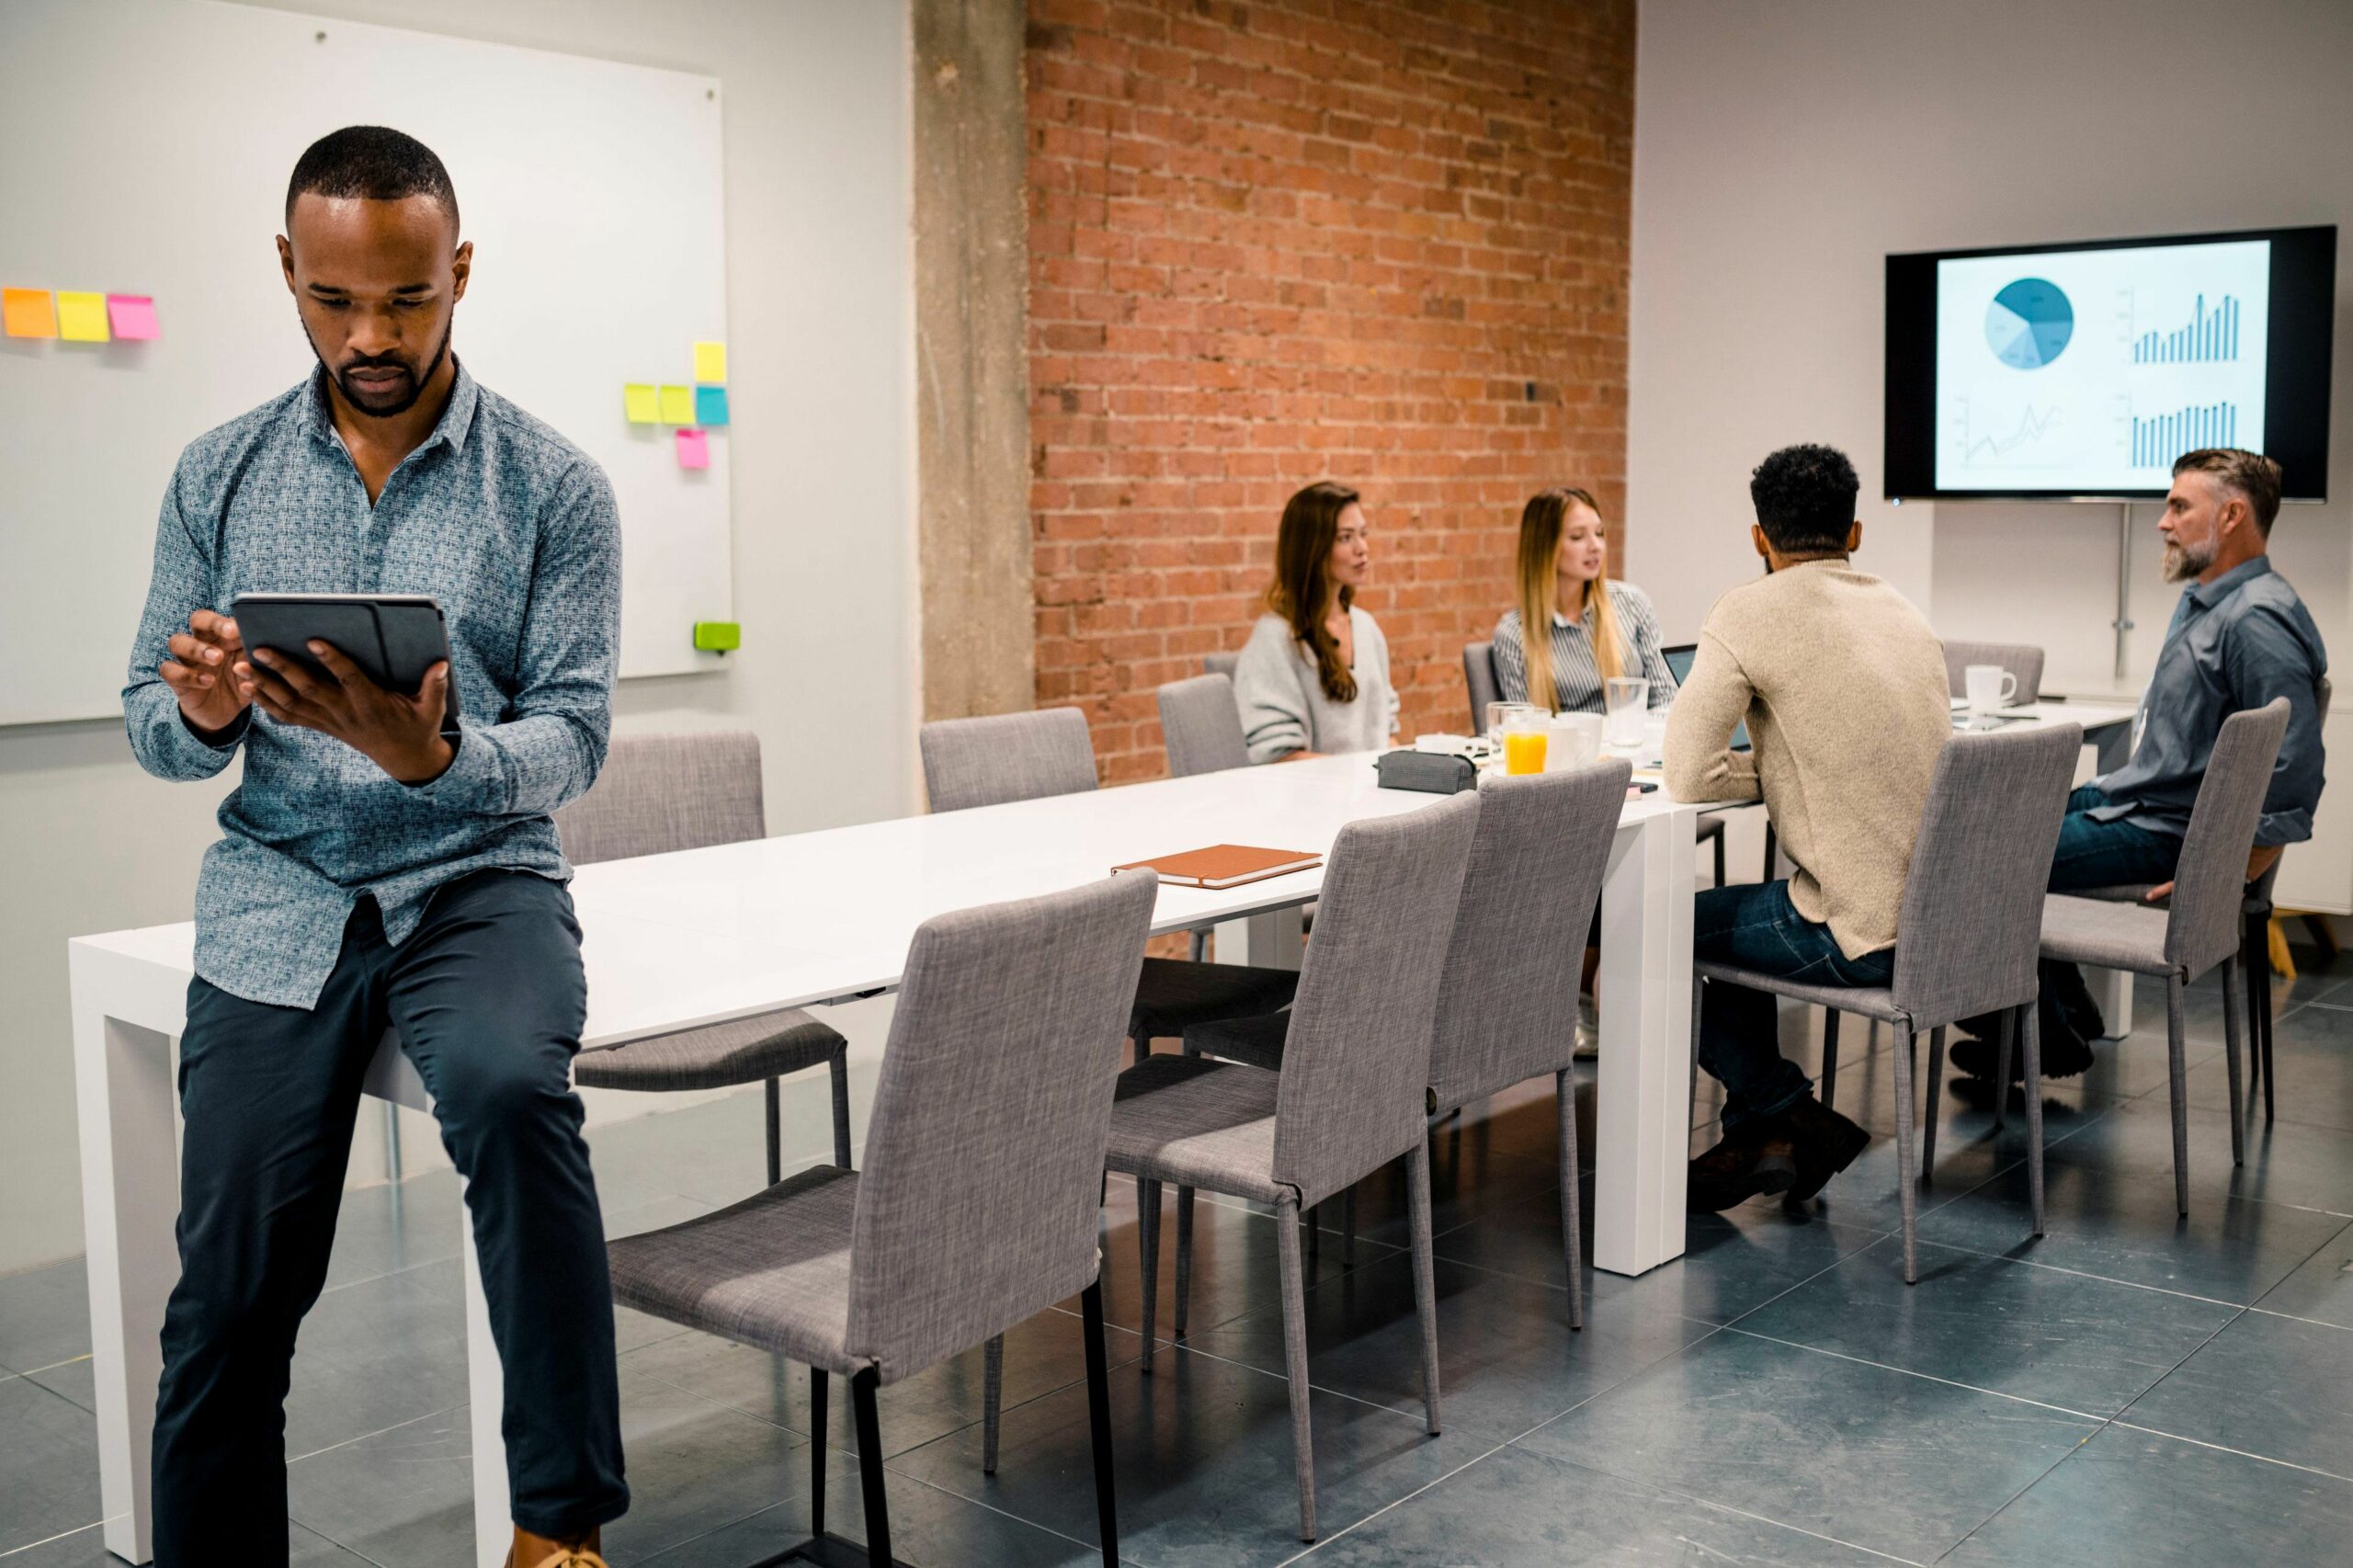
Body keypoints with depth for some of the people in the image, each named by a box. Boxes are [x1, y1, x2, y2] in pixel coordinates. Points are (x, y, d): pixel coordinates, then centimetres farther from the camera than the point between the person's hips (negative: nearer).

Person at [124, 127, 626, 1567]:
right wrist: (199, 711, -17)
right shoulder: (220, 476, 7)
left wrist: (434, 755, -27)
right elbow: (154, 724, 8)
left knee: (514, 1089, -34)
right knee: (230, 1301, -5)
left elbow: (574, 735, -6)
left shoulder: (555, 487, -2)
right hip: (280, 892, 2)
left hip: (480, 876, -2)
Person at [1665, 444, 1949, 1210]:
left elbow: (1687, 774, -12)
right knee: (1737, 912, 28)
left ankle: (1800, 1120, 14)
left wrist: (1765, 770, 5)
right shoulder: (1903, 612, 12)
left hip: (1865, 932, -8)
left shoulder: (1752, 611, -10)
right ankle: (1757, 1135, 29)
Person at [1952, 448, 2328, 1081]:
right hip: (2129, 795, 11)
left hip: (2165, 832, -11)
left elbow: (2294, 777, -27)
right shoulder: (2200, 600, 12)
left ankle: (2053, 1038, 6)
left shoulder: (2259, 620, -22)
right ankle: (2064, 1007, 23)